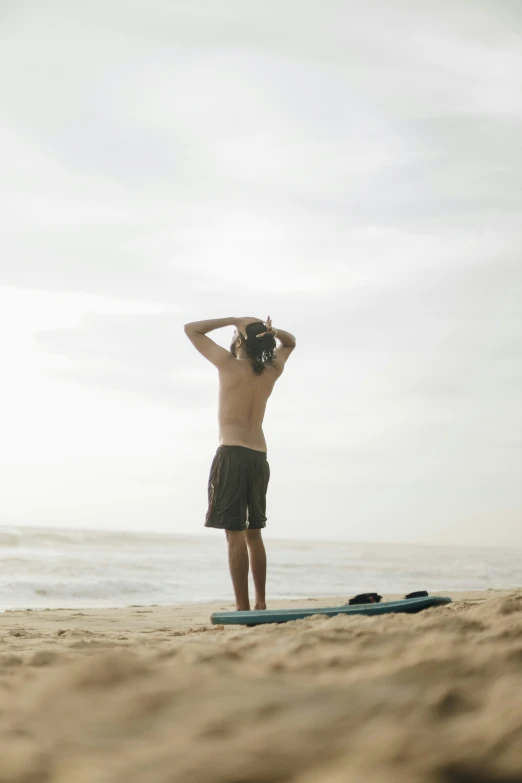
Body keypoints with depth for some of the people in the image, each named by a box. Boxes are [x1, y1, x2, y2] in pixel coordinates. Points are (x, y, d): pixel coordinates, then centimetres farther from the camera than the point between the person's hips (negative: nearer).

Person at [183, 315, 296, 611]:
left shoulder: (230, 364, -6)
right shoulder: (272, 371, 9)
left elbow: (191, 329, 4)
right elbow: (290, 341, 29)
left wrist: (235, 320, -1)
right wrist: (272, 332, 6)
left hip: (232, 454, -6)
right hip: (259, 457, 7)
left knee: (235, 534, -8)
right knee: (253, 533, 15)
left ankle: (243, 609, -11)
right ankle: (260, 603, 17)